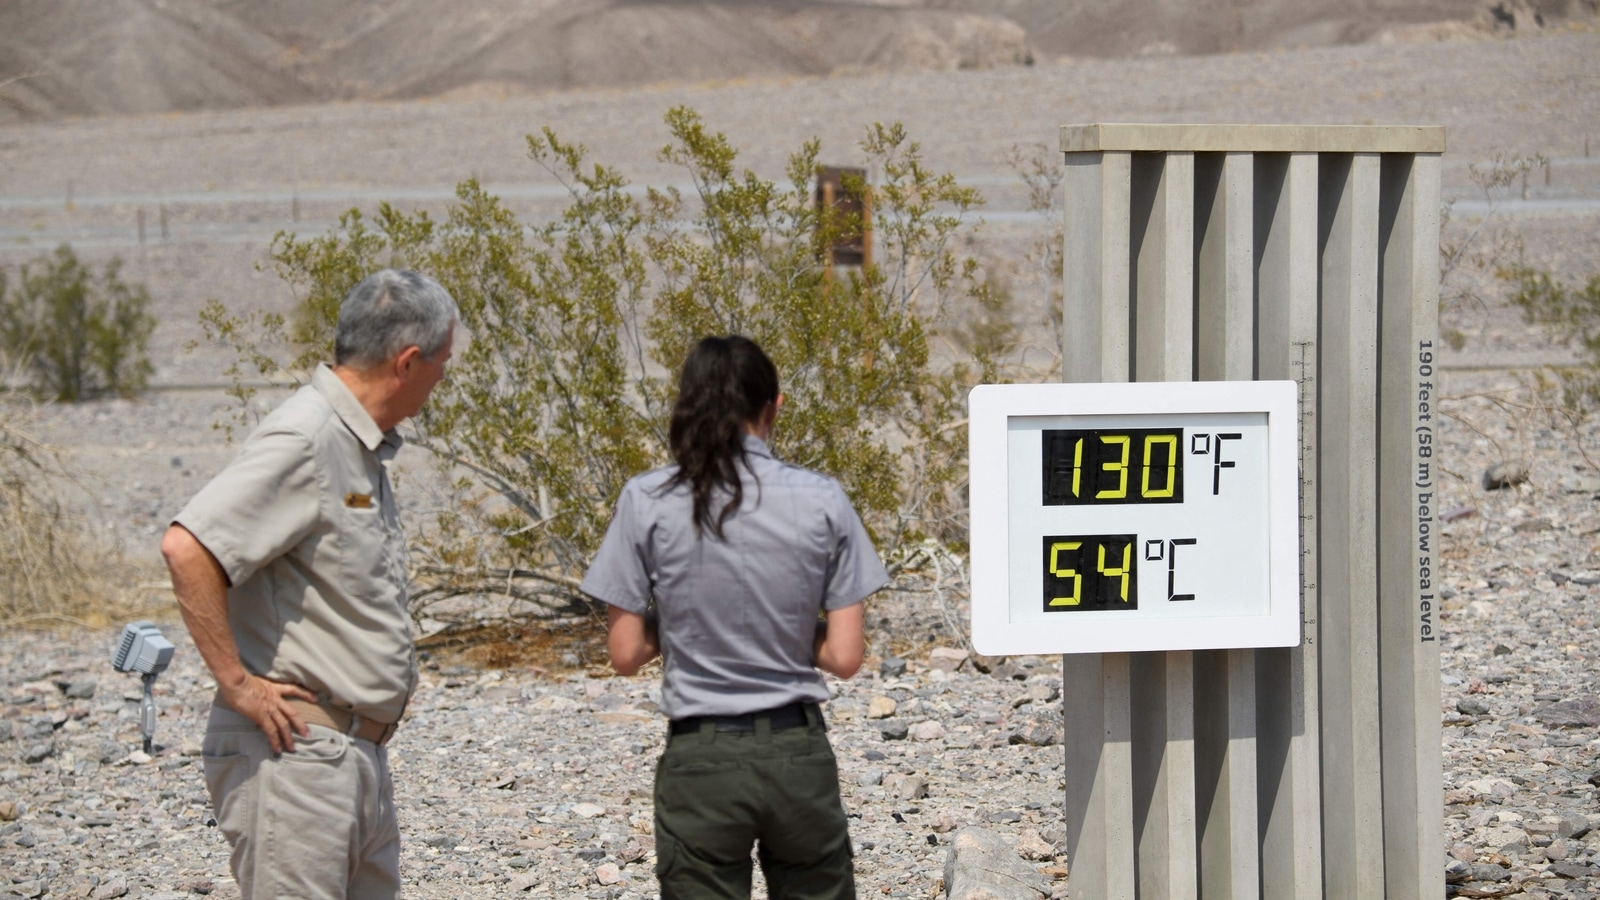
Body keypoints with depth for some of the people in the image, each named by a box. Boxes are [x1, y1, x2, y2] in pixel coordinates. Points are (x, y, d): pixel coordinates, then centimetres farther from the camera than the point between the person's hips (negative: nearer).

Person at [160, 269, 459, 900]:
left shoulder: (361, 445, 16)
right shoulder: (304, 440, -16)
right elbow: (187, 549, -25)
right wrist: (238, 684, -21)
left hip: (358, 749, 10)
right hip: (296, 750, -10)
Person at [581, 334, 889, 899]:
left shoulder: (648, 502, -6)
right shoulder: (822, 502, -4)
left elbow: (626, 655, -3)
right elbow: (845, 657, -4)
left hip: (700, 761, -1)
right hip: (798, 754, 1)